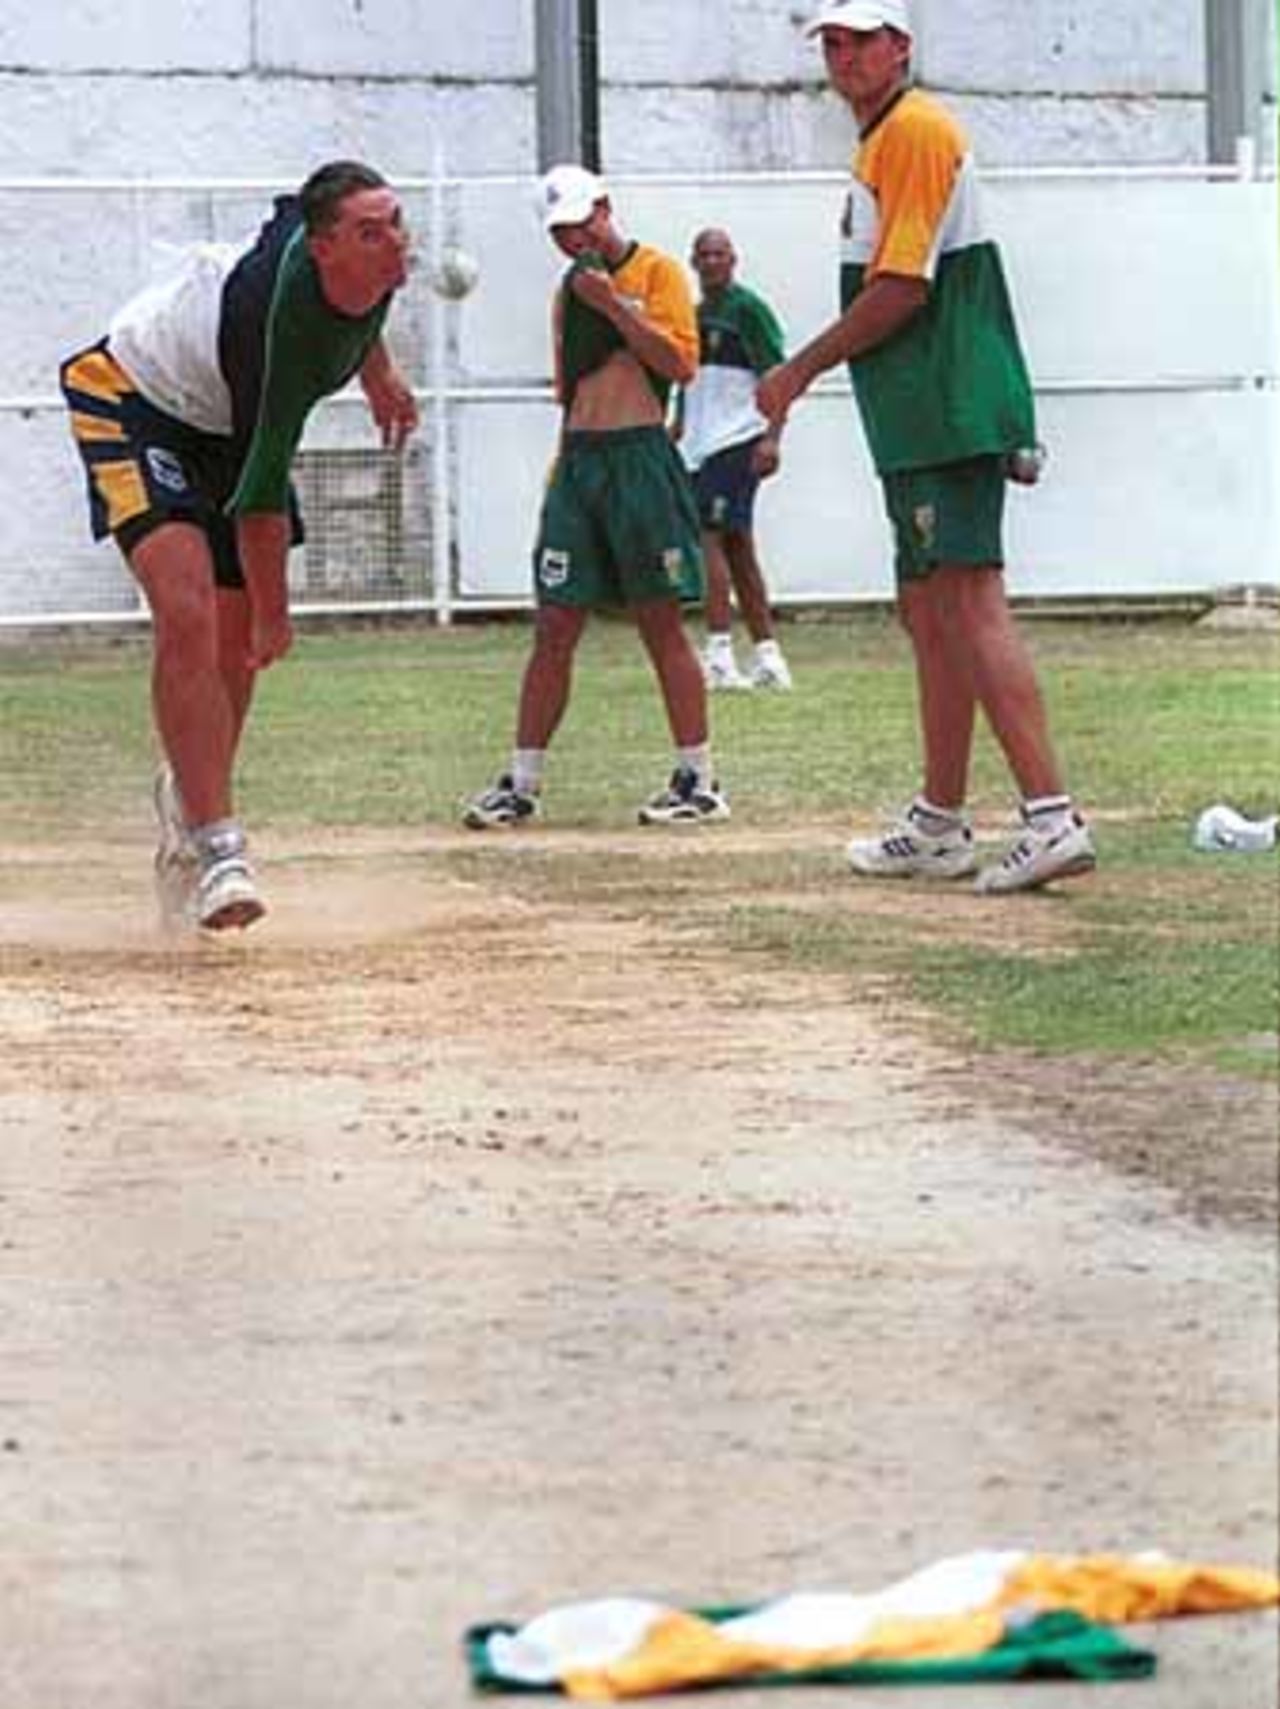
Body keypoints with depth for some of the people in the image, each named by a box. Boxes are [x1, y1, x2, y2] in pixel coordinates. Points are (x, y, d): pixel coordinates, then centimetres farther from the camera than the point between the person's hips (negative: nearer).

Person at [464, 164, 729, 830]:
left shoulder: (656, 272, -1)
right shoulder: (570, 291, 19)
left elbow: (681, 364, -13)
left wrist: (612, 304, -15)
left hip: (640, 457, -6)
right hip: (577, 458, 6)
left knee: (661, 623, -4)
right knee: (553, 629, 3)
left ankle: (699, 781, 1)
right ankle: (521, 785, 4)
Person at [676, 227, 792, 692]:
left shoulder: (748, 309, -7)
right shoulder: (696, 316, 19)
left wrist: (771, 438, -22)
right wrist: (673, 441, 23)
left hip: (736, 442, -9)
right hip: (701, 446, 9)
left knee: (709, 536, -15)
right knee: (736, 547, 9)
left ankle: (719, 654, -17)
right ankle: (767, 658, 12)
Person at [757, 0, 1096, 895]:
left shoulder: (916, 130, -10)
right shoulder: (881, 140, 21)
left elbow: (900, 290, -16)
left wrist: (800, 372, -8)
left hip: (952, 414, -11)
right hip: (926, 423, 11)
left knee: (972, 607, -17)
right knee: (930, 614, 14)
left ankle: (1053, 816, -25)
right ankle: (940, 828, 22)